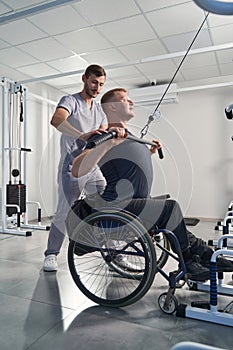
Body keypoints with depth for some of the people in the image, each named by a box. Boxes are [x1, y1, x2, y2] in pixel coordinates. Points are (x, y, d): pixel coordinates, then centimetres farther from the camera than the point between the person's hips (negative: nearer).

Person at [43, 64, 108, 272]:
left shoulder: (100, 109, 19)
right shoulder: (70, 101, -4)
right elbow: (57, 120, -25)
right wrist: (82, 135, -41)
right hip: (72, 167, -6)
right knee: (65, 212, -5)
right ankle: (51, 254, 15)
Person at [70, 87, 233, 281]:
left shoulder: (127, 134, 17)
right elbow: (77, 171, -28)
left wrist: (149, 152, 21)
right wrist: (108, 143, -36)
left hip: (138, 201, 10)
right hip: (117, 208, -10)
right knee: (171, 207, -17)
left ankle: (204, 253, 24)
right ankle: (188, 261, 1)